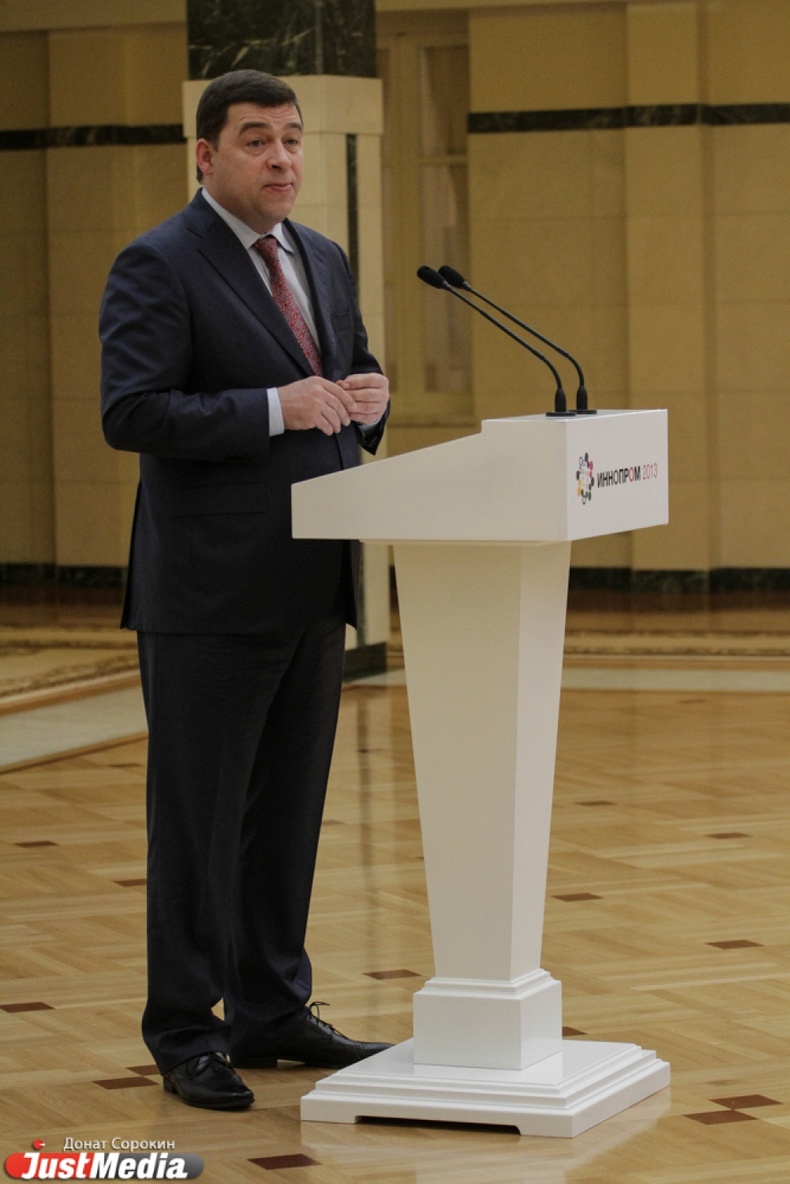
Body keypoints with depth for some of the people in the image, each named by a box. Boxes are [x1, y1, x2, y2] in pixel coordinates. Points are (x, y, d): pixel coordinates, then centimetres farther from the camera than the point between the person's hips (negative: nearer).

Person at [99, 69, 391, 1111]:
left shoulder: (326, 262, 14)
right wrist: (275, 409, -24)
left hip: (310, 590, 7)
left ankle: (273, 1011, 24)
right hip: (211, 593, -7)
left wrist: (368, 400, -1)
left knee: (289, 810, 13)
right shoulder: (159, 267, -9)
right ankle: (187, 1036, 8)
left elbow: (350, 384, 24)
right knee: (200, 818, 0)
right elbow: (131, 414, -18)